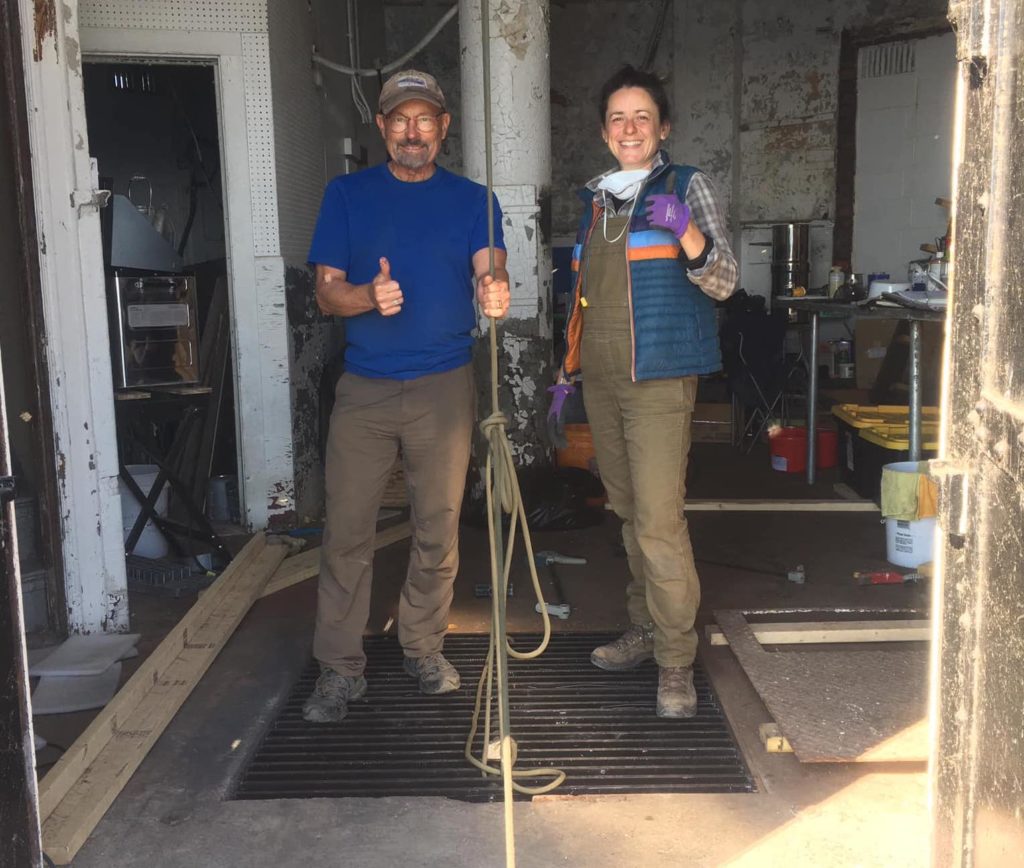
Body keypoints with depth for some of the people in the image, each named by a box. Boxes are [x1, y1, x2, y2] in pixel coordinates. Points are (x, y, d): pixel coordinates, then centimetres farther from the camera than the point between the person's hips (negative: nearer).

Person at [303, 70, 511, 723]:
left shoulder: (471, 199, 7)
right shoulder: (348, 195, 8)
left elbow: (490, 268, -10)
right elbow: (327, 292, 3)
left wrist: (496, 294, -34)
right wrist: (368, 297, -19)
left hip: (444, 386, 0)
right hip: (365, 387, 0)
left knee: (439, 528, 7)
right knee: (347, 531, -2)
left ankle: (424, 648, 25)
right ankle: (341, 669, 9)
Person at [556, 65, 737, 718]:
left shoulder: (686, 186, 0)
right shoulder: (596, 199, 17)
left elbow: (723, 282, -7)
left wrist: (687, 233, -26)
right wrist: (570, 369, 20)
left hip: (659, 379, -6)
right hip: (602, 380, 6)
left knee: (659, 520, -11)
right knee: (630, 513, 12)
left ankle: (676, 662, -2)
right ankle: (645, 631, 25)